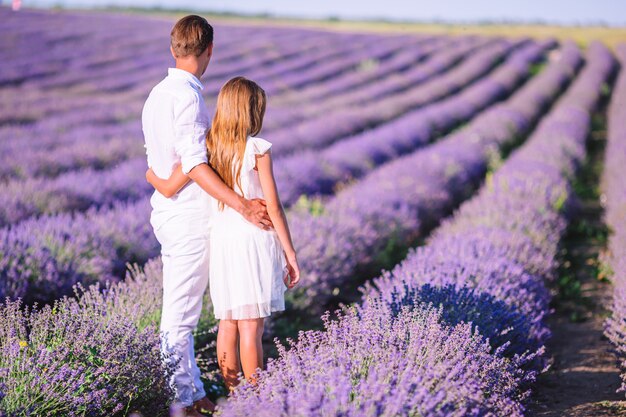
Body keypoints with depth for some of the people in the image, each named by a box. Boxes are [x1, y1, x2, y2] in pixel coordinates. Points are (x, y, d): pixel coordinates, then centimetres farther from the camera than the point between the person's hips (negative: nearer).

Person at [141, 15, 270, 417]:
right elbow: (195, 165, -23)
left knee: (180, 311, 15)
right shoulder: (188, 96, -17)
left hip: (168, 212, 9)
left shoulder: (157, 94, 12)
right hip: (190, 217, -9)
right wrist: (243, 206, -23)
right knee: (181, 315, -2)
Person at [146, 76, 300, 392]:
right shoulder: (257, 149, -9)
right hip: (255, 240, -4)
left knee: (228, 324, 13)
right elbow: (273, 207, -9)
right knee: (251, 328, 0)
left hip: (221, 239, 4)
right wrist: (290, 254, -2)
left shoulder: (206, 147, 1)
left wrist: (151, 176, 24)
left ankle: (232, 394, 21)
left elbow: (168, 188, 1)